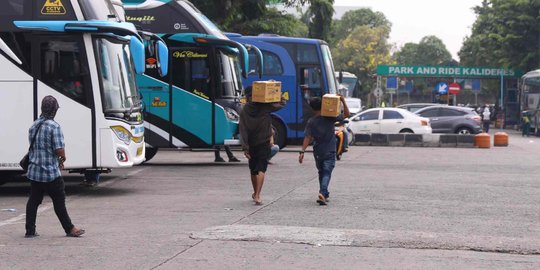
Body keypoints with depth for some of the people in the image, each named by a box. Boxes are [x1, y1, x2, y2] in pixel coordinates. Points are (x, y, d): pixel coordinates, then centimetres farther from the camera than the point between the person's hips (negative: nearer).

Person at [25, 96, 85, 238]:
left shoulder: (33, 126, 9)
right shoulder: (54, 127, -16)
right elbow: (59, 151, -21)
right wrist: (63, 158, 4)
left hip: (34, 171, 7)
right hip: (50, 173, -6)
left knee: (33, 200, 10)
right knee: (59, 201, 4)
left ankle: (30, 230, 11)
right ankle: (69, 229, 14)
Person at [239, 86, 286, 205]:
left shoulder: (244, 111, -3)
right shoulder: (265, 107, -5)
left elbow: (243, 131, -8)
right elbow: (282, 103, 5)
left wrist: (245, 147, -8)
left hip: (251, 144, 2)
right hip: (264, 143, -2)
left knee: (253, 170, 17)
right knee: (261, 169, -6)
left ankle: (255, 193, 33)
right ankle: (257, 195, -21)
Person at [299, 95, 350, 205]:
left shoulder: (311, 122, -4)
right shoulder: (330, 118, -7)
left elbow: (307, 137, -9)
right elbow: (346, 114, -2)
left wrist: (302, 151, -10)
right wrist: (343, 101, -4)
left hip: (317, 153, 2)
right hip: (329, 152, -2)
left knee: (321, 173, 20)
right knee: (327, 173, -6)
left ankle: (325, 194, 27)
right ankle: (322, 193, -28)